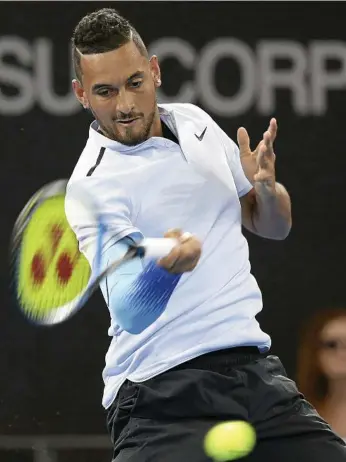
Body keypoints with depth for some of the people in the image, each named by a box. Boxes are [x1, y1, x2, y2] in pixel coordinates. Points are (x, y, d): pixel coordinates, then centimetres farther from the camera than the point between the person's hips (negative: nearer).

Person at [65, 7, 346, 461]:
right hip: (163, 395, -6)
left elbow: (273, 226, 20)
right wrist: (164, 266, -47)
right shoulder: (94, 185, -12)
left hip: (256, 372, 6)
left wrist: (265, 186, -3)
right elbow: (129, 312, -26)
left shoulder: (195, 122, 9)